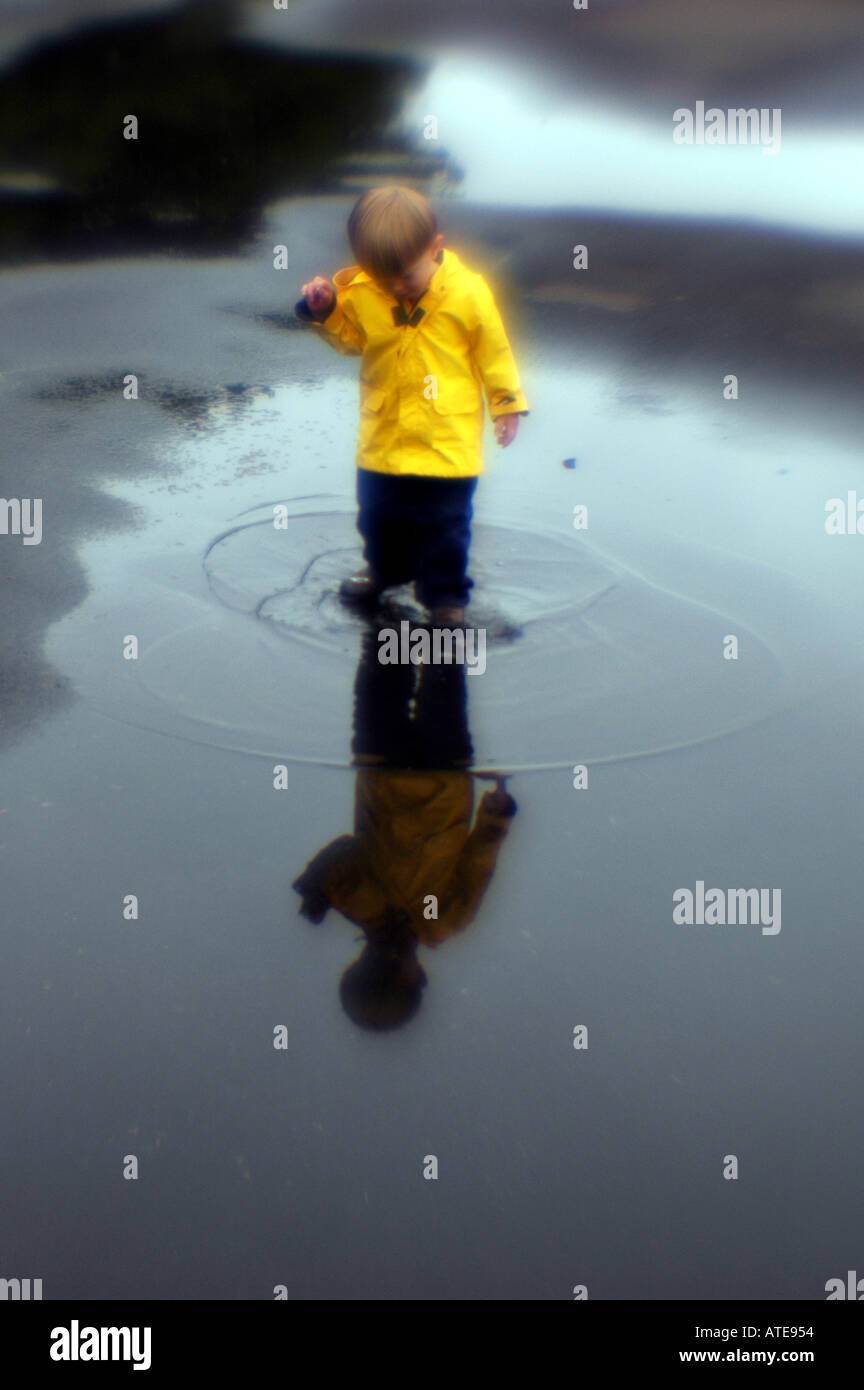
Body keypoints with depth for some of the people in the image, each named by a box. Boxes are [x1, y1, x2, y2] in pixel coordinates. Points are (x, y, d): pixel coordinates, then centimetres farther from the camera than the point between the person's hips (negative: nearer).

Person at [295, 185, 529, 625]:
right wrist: (324, 311, -9)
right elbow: (349, 337, 9)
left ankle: (445, 593, 21)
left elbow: (493, 351, -3)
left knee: (444, 523, 3)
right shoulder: (359, 292, -9)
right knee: (380, 515, 20)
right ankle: (386, 568, 46)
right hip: (384, 438, 4)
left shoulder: (467, 293, -15)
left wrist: (506, 404, 0)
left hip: (448, 440, -3)